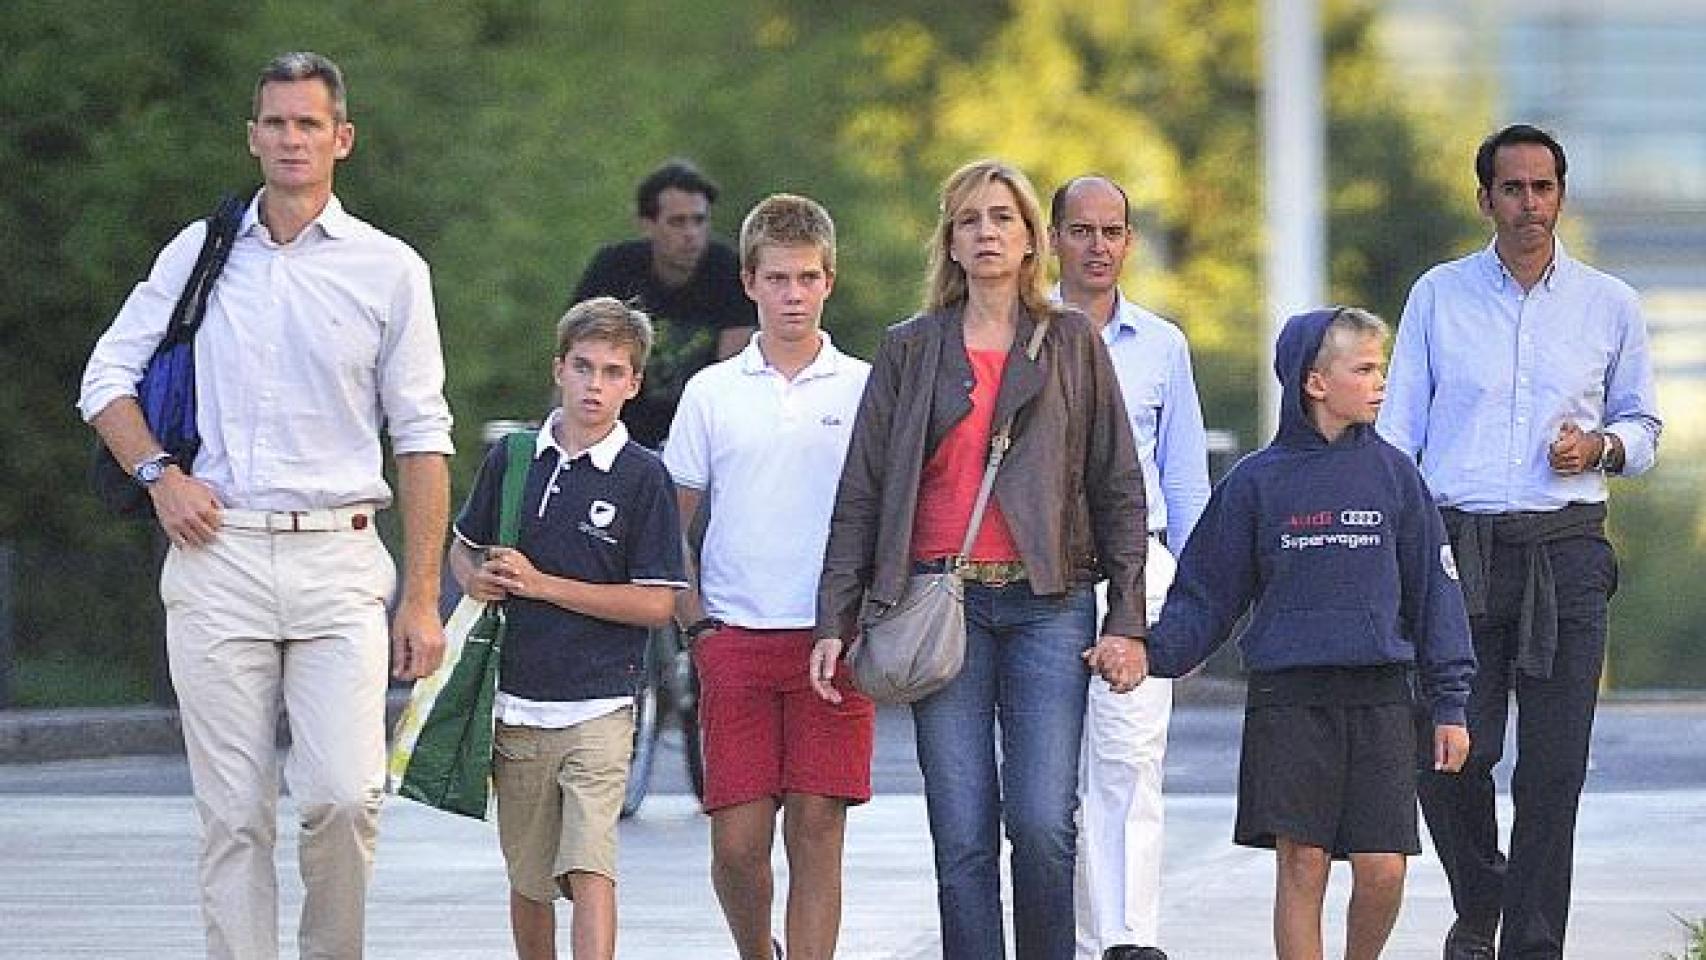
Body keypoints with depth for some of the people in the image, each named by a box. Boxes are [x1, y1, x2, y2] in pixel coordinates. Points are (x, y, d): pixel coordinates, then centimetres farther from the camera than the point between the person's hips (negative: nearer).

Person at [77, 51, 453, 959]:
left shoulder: (389, 270, 6)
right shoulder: (199, 253, 9)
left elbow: (422, 438, 6)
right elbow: (107, 377, 16)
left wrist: (421, 598, 2)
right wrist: (159, 474, -2)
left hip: (338, 560, -1)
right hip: (217, 554, 1)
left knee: (345, 796, -13)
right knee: (233, 814, 0)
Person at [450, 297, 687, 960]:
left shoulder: (643, 476, -4)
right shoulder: (512, 458, 7)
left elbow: (657, 604, -7)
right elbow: (464, 546, 23)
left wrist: (542, 584, -11)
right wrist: (477, 579, -2)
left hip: (598, 706, -4)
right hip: (518, 703, 4)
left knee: (589, 867, -17)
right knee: (528, 879, 11)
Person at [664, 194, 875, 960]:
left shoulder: (865, 389, 6)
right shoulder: (712, 393, 8)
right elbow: (669, 525, 12)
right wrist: (697, 625, 1)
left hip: (834, 640, -1)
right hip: (736, 639, 1)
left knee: (817, 831, -4)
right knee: (738, 840, -1)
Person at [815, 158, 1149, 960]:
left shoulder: (1073, 344, 9)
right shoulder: (910, 351, 10)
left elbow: (1118, 487, 8)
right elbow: (860, 493, 9)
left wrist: (1126, 620, 0)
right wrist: (834, 620, 2)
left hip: (1047, 605, -1)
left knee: (1042, 824, -10)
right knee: (962, 834, -3)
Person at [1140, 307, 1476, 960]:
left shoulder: (1392, 474, 7)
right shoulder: (1257, 482, 3)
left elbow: (1432, 590, 10)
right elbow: (1208, 597, 7)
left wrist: (1449, 704, 7)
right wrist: (1153, 652, -8)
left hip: (1379, 697, 1)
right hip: (1287, 696, -1)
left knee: (1381, 868, -5)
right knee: (1301, 863, -4)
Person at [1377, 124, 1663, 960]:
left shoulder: (1609, 306, 9)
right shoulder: (1438, 296, 7)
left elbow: (1643, 427, 19)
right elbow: (1396, 431, 7)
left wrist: (1601, 446, -4)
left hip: (1566, 554, 0)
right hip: (1460, 552, 0)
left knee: (1554, 767, -3)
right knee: (1450, 756, -5)